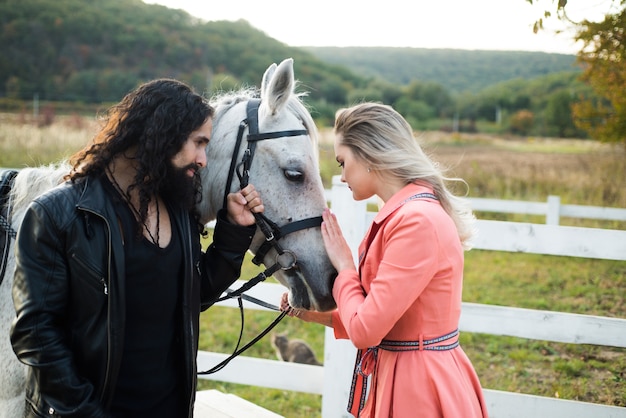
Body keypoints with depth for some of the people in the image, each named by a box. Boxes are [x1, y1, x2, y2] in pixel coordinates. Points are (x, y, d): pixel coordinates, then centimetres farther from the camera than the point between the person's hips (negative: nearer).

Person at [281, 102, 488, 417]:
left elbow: (365, 329, -23)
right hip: (396, 380, 9)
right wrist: (318, 315, 9)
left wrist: (344, 267, -8)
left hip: (420, 391, -9)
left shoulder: (418, 221, -23)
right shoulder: (402, 213, 8)